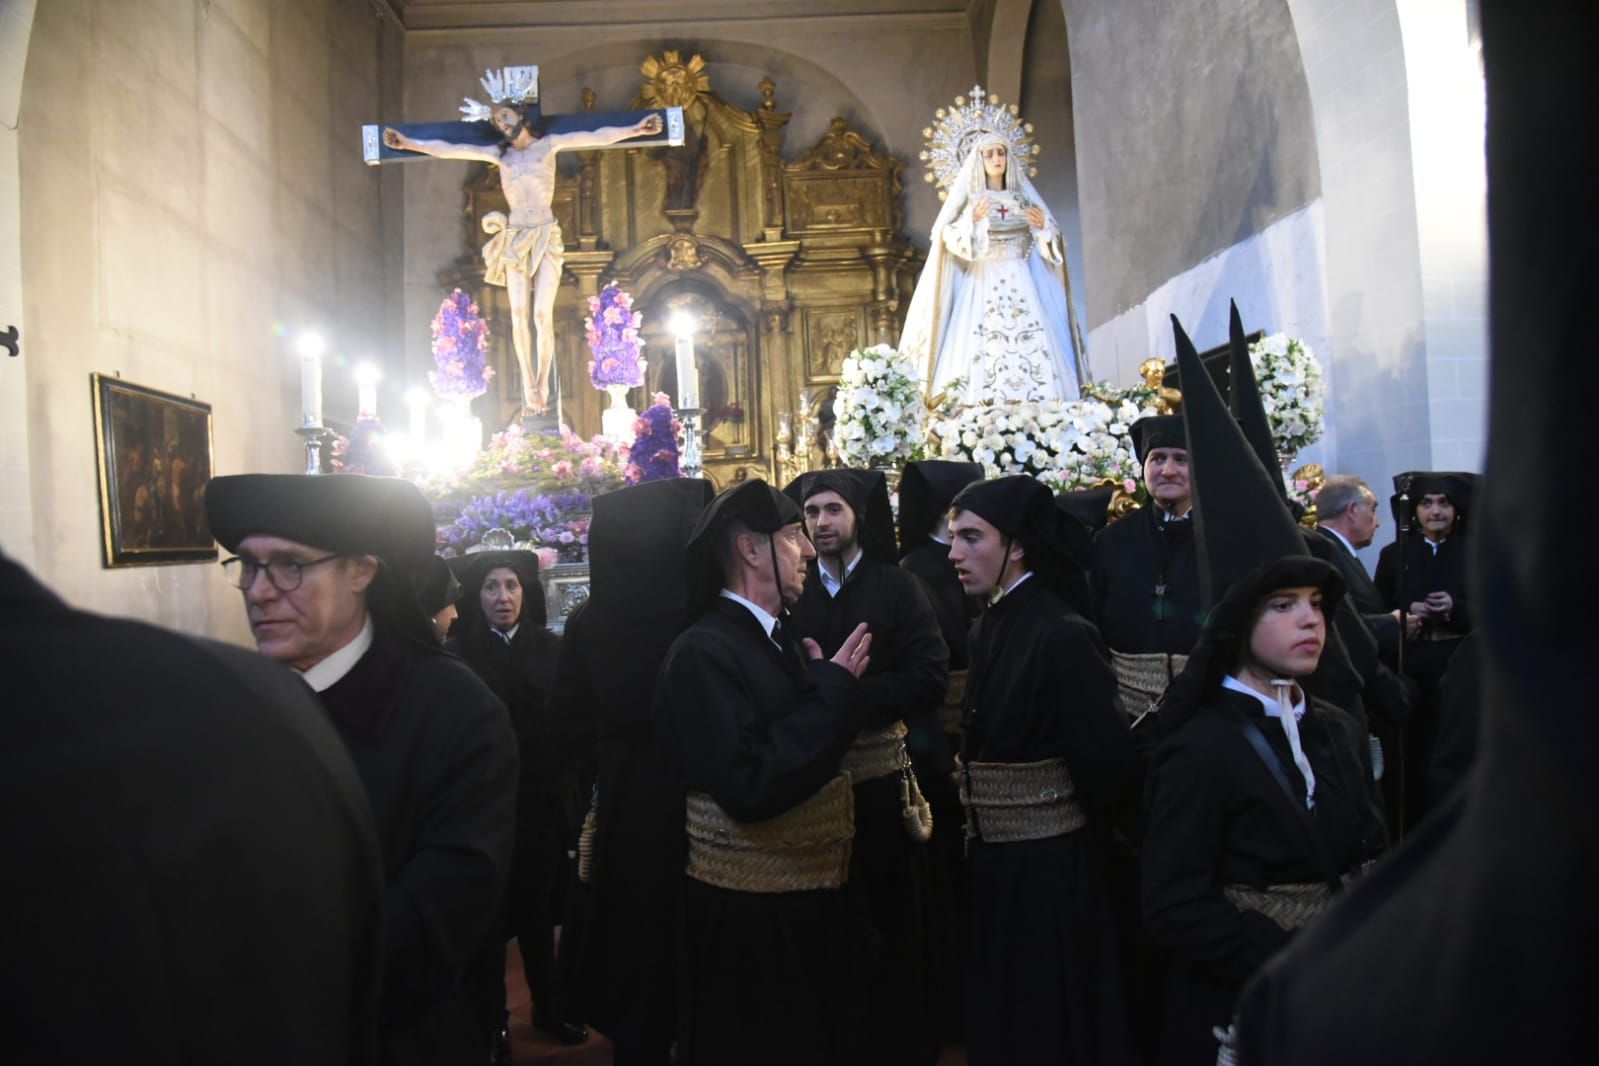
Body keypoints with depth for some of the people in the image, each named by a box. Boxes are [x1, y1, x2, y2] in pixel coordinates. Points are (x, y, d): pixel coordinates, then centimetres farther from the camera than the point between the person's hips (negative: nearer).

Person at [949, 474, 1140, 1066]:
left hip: (1049, 869, -8)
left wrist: (1086, 835, -5)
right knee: (1001, 1013, 22)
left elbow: (1108, 763, -20)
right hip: (993, 859, 8)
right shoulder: (989, 627, 5)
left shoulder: (1062, 636, -21)